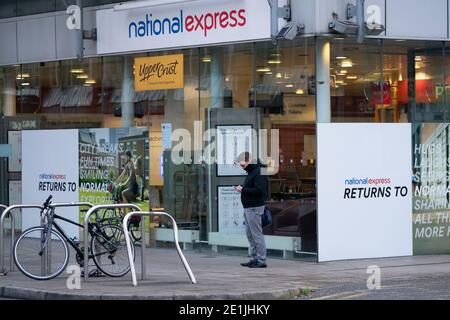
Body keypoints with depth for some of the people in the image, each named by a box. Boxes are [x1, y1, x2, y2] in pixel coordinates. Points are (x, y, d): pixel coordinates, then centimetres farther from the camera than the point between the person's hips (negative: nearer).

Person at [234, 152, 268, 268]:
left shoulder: (258, 172, -15)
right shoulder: (251, 172, 17)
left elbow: (259, 190, -24)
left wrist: (243, 190, -18)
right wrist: (242, 189, 4)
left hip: (254, 208, -10)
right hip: (248, 207, 10)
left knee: (257, 234, -8)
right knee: (249, 234, 12)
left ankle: (261, 260, -5)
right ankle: (255, 258, 17)